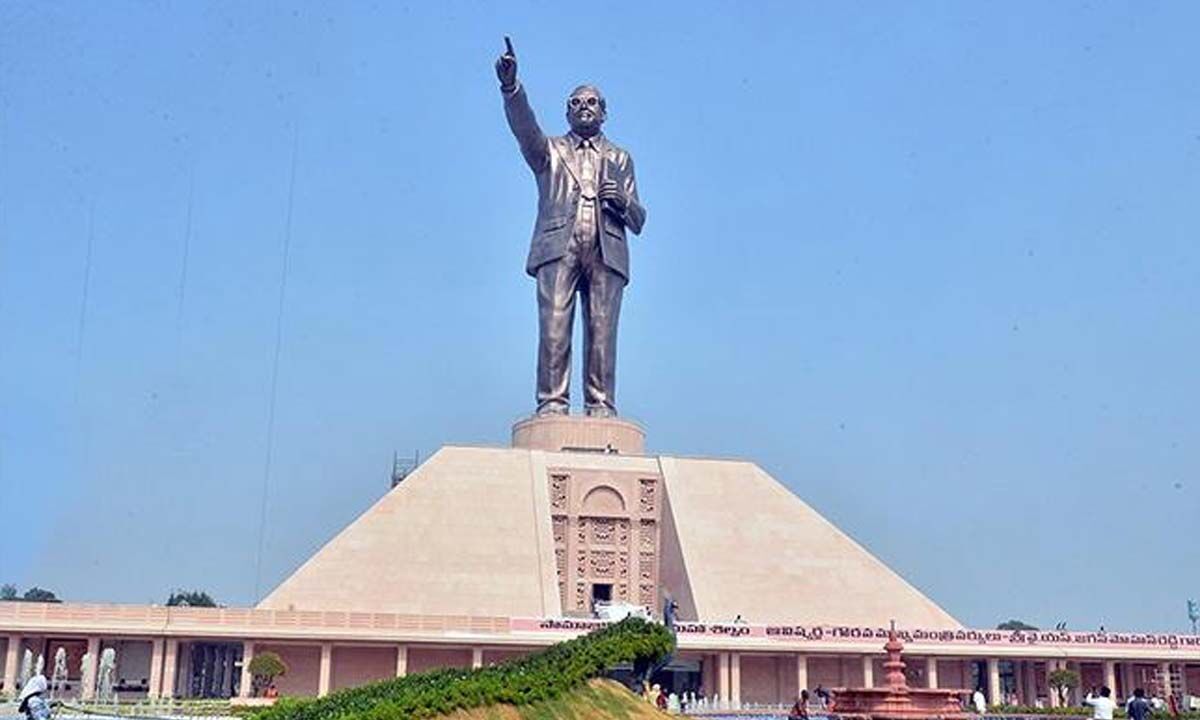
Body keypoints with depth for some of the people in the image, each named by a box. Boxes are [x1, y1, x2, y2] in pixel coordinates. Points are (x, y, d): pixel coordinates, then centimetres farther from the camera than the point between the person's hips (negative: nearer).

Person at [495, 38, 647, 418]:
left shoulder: (619, 158, 26)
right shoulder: (550, 151, 22)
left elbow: (638, 221, 20)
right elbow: (524, 127, 0)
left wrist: (623, 201, -3)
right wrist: (510, 87, -18)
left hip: (606, 251, 1)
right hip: (559, 247, -1)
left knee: (602, 331, -9)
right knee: (553, 328, -13)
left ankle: (601, 407, -10)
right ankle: (551, 403, -14)